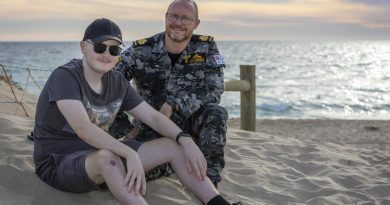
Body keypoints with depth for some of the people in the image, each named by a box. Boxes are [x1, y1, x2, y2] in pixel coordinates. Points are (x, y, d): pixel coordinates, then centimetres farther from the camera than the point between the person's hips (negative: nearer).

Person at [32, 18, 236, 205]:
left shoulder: (117, 82, 2)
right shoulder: (65, 76, -19)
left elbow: (153, 116, 2)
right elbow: (83, 128, -33)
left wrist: (185, 140, -16)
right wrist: (130, 154, -43)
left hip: (98, 154, 7)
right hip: (58, 162, -7)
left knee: (174, 146, -5)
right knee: (107, 158, -41)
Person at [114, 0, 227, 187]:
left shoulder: (206, 48, -7)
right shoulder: (141, 51, -9)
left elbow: (213, 89, -17)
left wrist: (174, 106, -30)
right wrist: (123, 127, -18)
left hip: (191, 122, 0)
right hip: (151, 127, 0)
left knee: (215, 113, -31)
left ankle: (209, 180, -12)